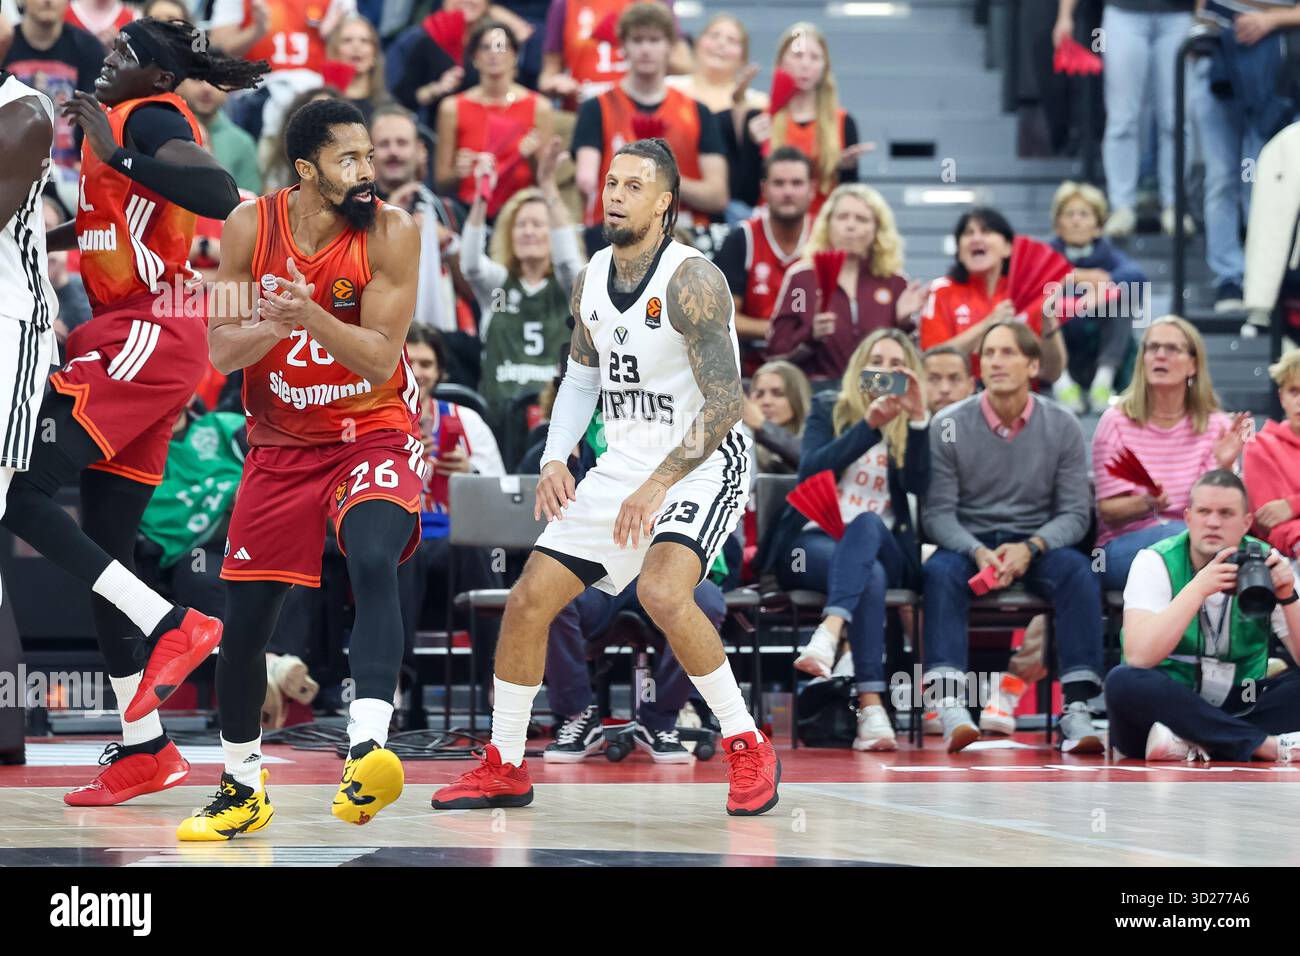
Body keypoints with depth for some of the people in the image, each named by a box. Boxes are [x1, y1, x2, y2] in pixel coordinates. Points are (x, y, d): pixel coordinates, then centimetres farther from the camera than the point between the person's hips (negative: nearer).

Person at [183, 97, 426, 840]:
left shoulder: (392, 233, -15)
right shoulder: (252, 227, -8)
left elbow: (381, 360, -19)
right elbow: (222, 352, -6)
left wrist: (310, 315, -35)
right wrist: (274, 322, -27)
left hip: (375, 433, -3)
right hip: (281, 442, 3)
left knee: (375, 563, -32)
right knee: (246, 617, 4)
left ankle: (367, 751, -42)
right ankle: (243, 789, 24)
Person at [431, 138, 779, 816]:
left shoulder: (691, 281, -20)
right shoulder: (591, 279, 4)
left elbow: (725, 405, -23)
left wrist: (658, 485, -28)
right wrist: (554, 460, 3)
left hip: (701, 463, -8)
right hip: (622, 465, 8)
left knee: (662, 592, -32)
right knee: (528, 600, 3)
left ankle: (749, 749, -16)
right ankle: (503, 768, 19)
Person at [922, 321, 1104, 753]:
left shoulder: (1062, 427, 0)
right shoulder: (949, 426, -2)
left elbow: (1075, 514, -1)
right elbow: (936, 512, -5)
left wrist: (1030, 548, -21)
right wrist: (978, 552, -24)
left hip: (1037, 544, 1)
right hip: (968, 542, -1)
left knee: (1077, 571, -31)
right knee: (940, 572, -34)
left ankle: (1077, 708, -37)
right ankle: (950, 703, -47)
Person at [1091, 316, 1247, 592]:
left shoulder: (1216, 426, 5)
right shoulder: (1116, 422, 1)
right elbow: (1107, 511, -1)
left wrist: (1222, 469, -21)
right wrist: (1146, 504, -23)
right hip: (1121, 546, -1)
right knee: (1173, 534, -36)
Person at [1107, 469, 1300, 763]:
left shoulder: (1264, 563, -2)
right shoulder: (1156, 563, -9)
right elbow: (1138, 657, -26)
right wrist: (1199, 587, -30)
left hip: (1238, 711, 2)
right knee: (1124, 681, -34)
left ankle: (1193, 746, -29)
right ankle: (1269, 745, -32)